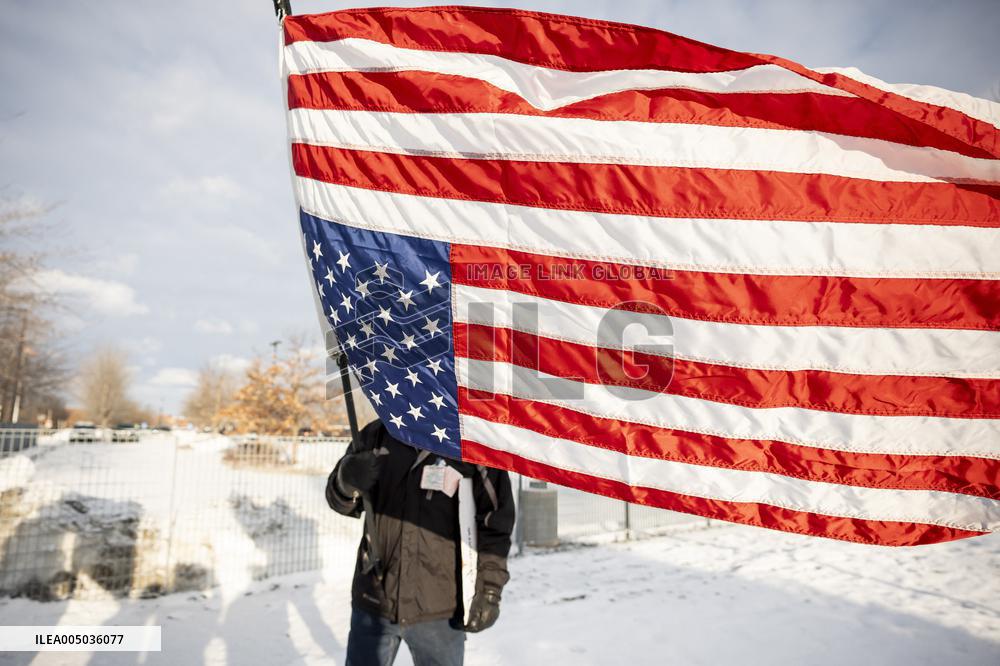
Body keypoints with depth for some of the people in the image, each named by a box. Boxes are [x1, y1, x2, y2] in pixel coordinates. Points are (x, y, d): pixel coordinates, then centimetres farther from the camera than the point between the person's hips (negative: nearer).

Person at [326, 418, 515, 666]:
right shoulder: (378, 435, -3)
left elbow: (494, 526, -4)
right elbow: (341, 502, 6)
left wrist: (489, 592, -6)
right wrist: (347, 481, -16)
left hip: (439, 610, -2)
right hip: (373, 600, 3)